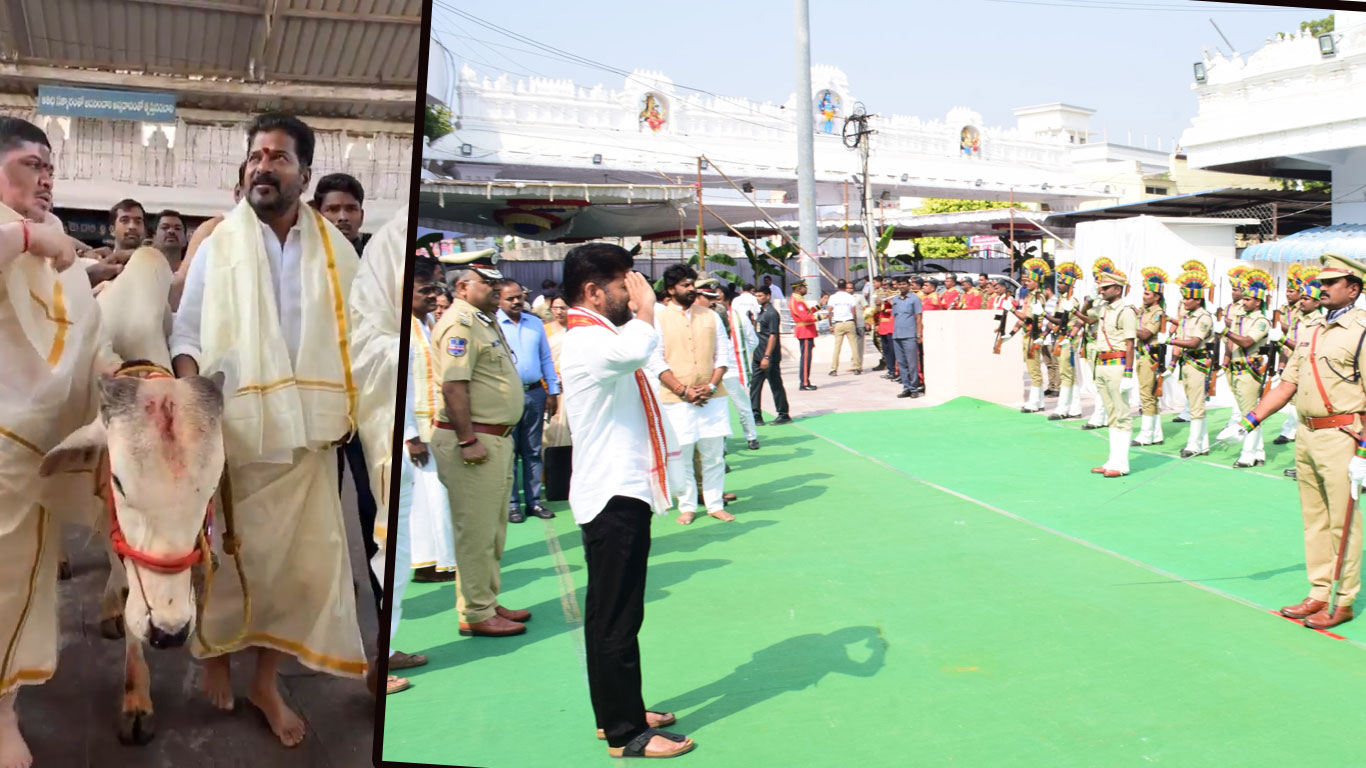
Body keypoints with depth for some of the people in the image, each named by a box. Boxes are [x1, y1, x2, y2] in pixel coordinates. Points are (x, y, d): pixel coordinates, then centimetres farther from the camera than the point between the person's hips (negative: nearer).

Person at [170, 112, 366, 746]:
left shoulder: (335, 249, 5)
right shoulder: (216, 246, 1)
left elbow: (355, 334, 8)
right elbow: (186, 335, 1)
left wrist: (349, 407, 0)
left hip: (305, 430, 2)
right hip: (230, 429, -1)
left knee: (299, 557, 5)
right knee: (225, 552, 10)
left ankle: (266, 679, 21)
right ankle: (216, 654, 34)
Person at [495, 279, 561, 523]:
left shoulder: (536, 323, 11)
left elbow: (546, 359, 14)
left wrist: (552, 392, 10)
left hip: (535, 393, 4)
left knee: (533, 450, 10)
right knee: (508, 451, 2)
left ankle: (533, 501, 18)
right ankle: (511, 503, 11)